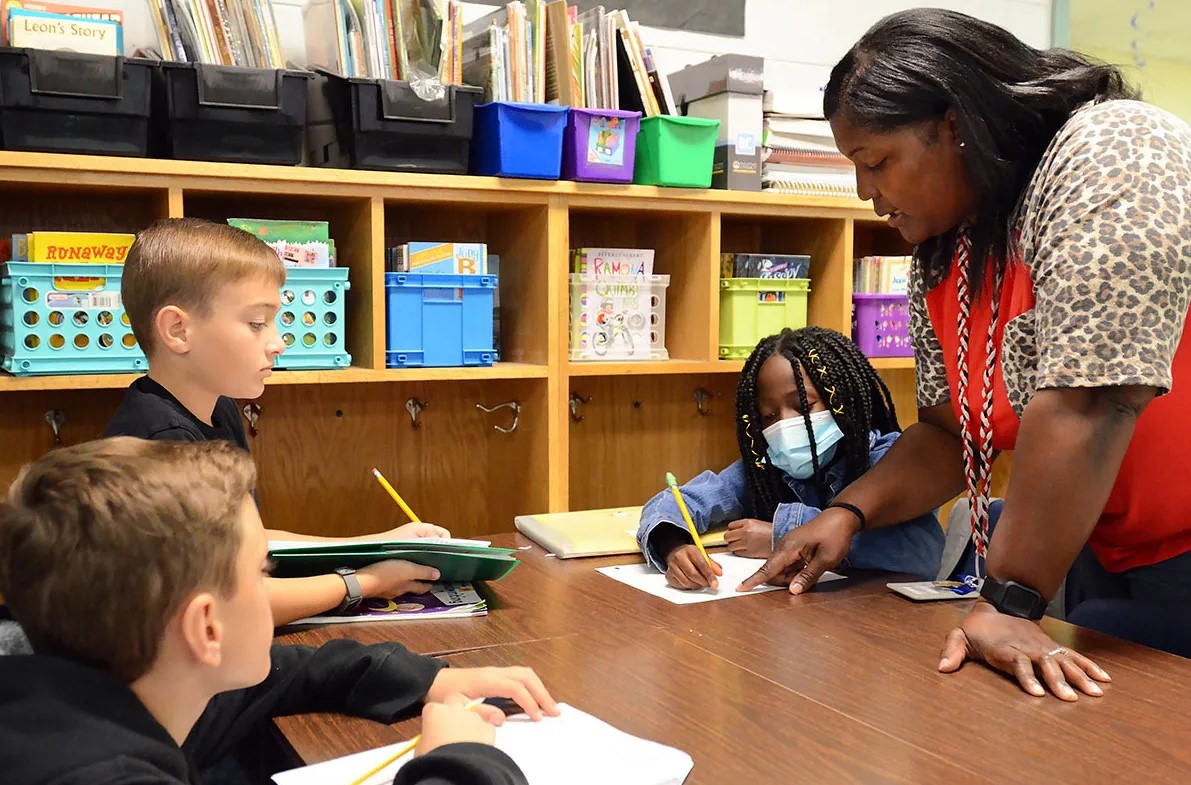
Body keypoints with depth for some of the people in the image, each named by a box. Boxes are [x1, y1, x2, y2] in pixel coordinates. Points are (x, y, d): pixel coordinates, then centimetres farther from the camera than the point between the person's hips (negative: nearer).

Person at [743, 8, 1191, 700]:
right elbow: (952, 430, 11)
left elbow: (1087, 407, -29)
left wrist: (1010, 603, -28)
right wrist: (849, 513, -4)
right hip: (1105, 559, 7)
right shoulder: (945, 265, 2)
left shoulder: (1113, 153, -22)